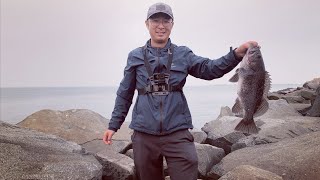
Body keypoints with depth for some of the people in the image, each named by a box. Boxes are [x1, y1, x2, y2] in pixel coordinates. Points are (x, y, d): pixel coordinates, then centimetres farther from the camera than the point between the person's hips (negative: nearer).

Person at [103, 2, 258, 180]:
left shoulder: (183, 54, 6)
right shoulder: (135, 57, 8)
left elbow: (209, 68, -8)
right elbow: (124, 95, 12)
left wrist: (237, 54, -24)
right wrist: (113, 125, 10)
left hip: (177, 133, -1)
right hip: (144, 135, 1)